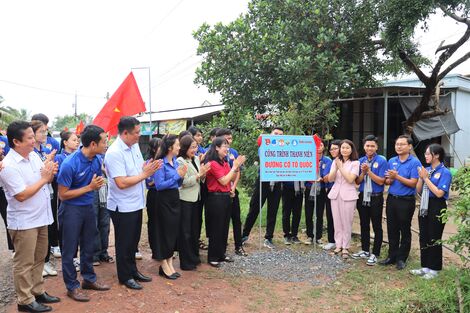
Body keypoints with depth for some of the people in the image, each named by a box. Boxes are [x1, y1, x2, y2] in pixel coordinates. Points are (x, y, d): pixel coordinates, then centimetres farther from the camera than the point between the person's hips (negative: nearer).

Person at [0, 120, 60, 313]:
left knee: (38, 259, 19)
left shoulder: (34, 155, 3)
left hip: (40, 218, 8)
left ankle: (37, 291, 34)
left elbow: (45, 180, 13)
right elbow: (21, 195, -23)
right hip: (24, 222, -8)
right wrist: (44, 178, -19)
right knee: (24, 263, 7)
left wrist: (50, 173, -9)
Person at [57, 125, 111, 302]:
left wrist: (99, 183, -7)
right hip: (71, 210, -6)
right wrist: (89, 187, -20)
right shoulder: (70, 164, -24)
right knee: (70, 250, 7)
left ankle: (89, 279, 34)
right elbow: (63, 194, -18)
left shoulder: (97, 160, -4)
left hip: (89, 207, 6)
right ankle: (72, 287, 22)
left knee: (88, 246, 18)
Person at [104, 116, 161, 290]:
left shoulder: (135, 146, 4)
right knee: (124, 243, 9)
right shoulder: (114, 153, -22)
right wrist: (144, 174, -20)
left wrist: (149, 168, -5)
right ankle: (125, 277, 26)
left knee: (133, 241, 21)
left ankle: (132, 270, 38)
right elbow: (121, 183, -27)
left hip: (136, 204, 8)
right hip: (122, 207, -8)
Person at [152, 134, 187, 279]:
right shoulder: (160, 163, -15)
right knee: (165, 232, 2)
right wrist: (176, 176, -19)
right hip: (164, 201, -8)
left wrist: (181, 176, -7)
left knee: (174, 232, 12)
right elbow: (159, 185, -20)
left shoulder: (175, 161, 7)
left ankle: (169, 264, 24)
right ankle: (164, 266, 16)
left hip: (175, 199, 8)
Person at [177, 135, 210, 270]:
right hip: (185, 200, -7)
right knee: (185, 231, 3)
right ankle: (186, 262, 14)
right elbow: (184, 182, -19)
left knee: (194, 229, 17)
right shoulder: (180, 161, -13)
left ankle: (194, 257, 31)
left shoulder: (196, 159, 7)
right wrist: (199, 174, -22)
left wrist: (203, 174, -8)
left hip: (196, 198, 7)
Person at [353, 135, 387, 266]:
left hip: (376, 198, -5)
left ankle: (375, 254, 15)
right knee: (364, 225, 15)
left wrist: (368, 171, -18)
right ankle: (365, 250, 28)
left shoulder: (381, 161, -9)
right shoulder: (361, 161, 5)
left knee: (377, 227, 5)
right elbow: (358, 181, 4)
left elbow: (381, 181, -14)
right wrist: (363, 172, -13)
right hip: (362, 197, 5)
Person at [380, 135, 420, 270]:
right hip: (391, 199, 5)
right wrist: (390, 179, -12)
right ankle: (392, 256, 25)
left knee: (405, 230, 7)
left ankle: (401, 258, 19)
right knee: (392, 229, 12)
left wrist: (397, 176, -23)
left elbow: (413, 183, -16)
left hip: (406, 201, -5)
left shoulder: (415, 162, -9)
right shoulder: (391, 161, 8)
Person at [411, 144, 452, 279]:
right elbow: (418, 190, 8)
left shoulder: (445, 172, -11)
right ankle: (425, 267, 25)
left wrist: (426, 178, -16)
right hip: (424, 206, 7)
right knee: (423, 237, 12)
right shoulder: (426, 169, 6)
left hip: (437, 207, -6)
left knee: (434, 239, 3)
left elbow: (439, 193, -20)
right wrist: (421, 177, -7)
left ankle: (434, 269, 18)